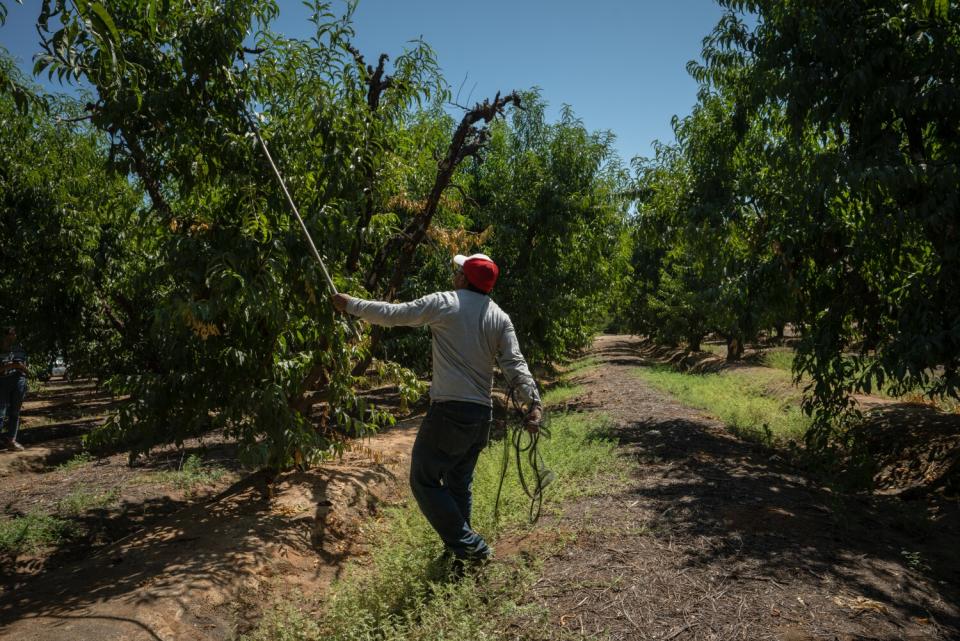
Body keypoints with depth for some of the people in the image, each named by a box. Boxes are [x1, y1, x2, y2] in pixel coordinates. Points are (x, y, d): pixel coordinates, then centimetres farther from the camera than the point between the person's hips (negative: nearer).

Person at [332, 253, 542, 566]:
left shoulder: (444, 303, -5)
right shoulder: (500, 318, 8)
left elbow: (391, 314, 0)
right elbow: (515, 364, -2)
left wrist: (351, 304, 13)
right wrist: (533, 401, -5)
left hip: (449, 411, -6)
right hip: (483, 414, 7)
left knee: (424, 481, 5)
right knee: (459, 484, 19)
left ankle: (468, 544, 3)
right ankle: (459, 551, 28)